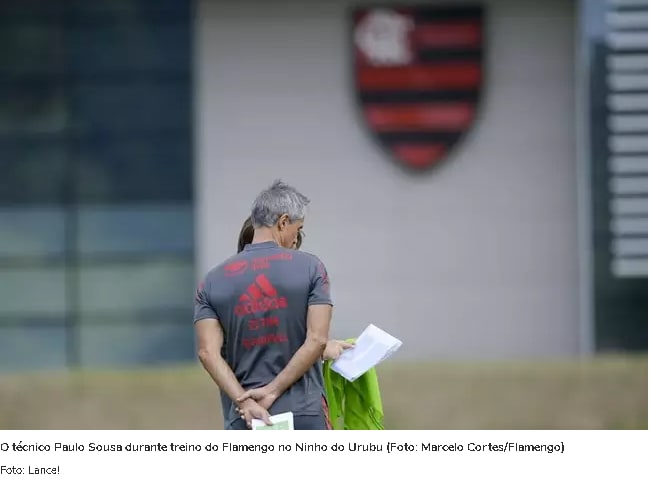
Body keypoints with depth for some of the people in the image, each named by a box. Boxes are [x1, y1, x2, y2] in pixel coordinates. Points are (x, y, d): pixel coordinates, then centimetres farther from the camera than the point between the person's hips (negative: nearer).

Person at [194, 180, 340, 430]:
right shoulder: (309, 267, -1)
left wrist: (244, 400, -11)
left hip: (246, 418, 2)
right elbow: (317, 340, -10)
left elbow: (208, 352, -5)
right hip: (304, 413, -2)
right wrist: (274, 390, -8)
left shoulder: (213, 280, 6)